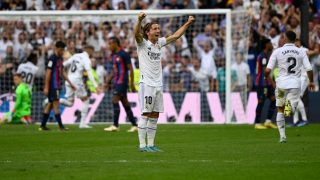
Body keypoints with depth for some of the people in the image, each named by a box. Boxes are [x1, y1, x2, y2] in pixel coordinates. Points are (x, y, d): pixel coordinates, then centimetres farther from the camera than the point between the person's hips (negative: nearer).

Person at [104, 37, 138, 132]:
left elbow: (131, 69, -11)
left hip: (122, 81, -9)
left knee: (115, 100, -14)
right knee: (125, 103, 9)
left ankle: (115, 125, -14)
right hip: (116, 81, 9)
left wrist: (132, 84, -14)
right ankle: (134, 125, 12)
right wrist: (107, 82, 16)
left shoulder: (124, 55, -11)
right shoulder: (113, 55, 15)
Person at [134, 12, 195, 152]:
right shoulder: (143, 43, -4)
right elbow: (136, 34, -24)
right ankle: (142, 145, -7)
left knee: (154, 116, 7)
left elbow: (175, 36, 22)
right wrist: (139, 20, -43)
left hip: (158, 85, 7)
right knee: (145, 115, -8)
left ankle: (150, 144, 12)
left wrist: (188, 23, 18)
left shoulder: (159, 43, 14)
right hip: (146, 84, -7)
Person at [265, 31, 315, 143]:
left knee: (280, 110, 15)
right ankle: (290, 105, -31)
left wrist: (267, 77, 15)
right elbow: (309, 69, 0)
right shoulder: (301, 52, 2)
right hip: (295, 84, 1)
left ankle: (282, 135, 11)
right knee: (291, 110, 7)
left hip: (281, 84, 0)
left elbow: (268, 70, -7)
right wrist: (311, 82, 17)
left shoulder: (277, 51, -3)